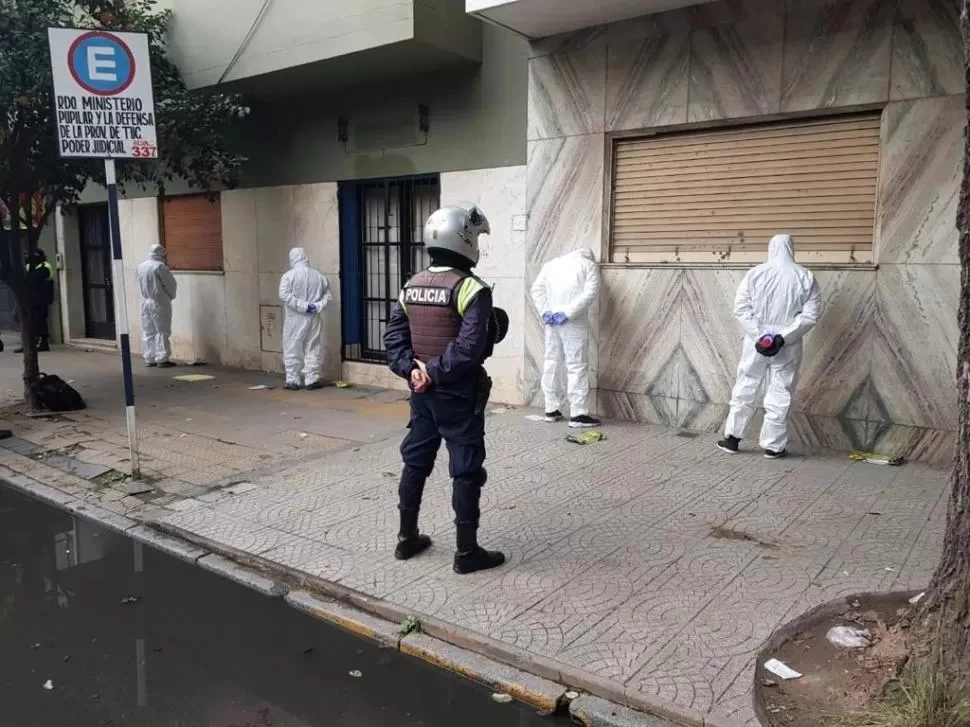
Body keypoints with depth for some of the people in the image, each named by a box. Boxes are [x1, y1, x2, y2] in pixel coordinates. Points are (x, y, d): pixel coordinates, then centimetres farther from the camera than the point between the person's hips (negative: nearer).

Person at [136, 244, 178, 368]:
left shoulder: (140, 267, 9)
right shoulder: (160, 266, -12)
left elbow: (140, 285, 14)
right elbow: (171, 284, -9)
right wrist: (171, 296, 9)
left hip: (145, 302, 7)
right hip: (159, 303, -7)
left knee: (148, 331, 10)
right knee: (162, 331, -3)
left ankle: (149, 359, 12)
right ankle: (162, 359, -6)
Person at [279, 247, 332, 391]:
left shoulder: (289, 276, -7)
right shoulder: (319, 276, 4)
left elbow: (284, 296, -17)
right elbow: (328, 296, 1)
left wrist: (303, 306, -16)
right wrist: (318, 306, -8)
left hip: (295, 319, -3)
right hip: (314, 319, 3)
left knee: (292, 350, 7)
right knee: (313, 350, 10)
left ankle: (292, 381, 10)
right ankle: (312, 380, 11)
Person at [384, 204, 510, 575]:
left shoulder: (412, 285, 7)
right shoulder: (471, 289, -15)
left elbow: (393, 335, 3)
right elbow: (470, 346, -25)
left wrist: (410, 369, -5)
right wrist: (436, 371, -17)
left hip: (422, 392, 7)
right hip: (458, 394, -7)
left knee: (415, 462, 17)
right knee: (466, 470, 3)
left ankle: (407, 538, 28)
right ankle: (466, 551, 11)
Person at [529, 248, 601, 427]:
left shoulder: (551, 263, 17)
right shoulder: (588, 265, 5)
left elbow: (536, 288, 7)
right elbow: (591, 292, -10)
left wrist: (545, 312, -2)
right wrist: (568, 314, -14)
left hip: (551, 321, 5)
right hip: (574, 323, -4)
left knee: (552, 362, 11)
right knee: (577, 365, -3)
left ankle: (551, 409, 16)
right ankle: (578, 414, -4)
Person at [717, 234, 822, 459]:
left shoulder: (755, 274, -3)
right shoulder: (805, 277, -3)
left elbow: (741, 308, -8)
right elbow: (811, 314, -10)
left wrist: (759, 335, -11)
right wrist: (783, 337, -15)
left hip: (756, 342, 1)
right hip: (787, 346, -1)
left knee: (745, 389, 11)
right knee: (779, 394, 7)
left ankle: (732, 438, 17)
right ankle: (773, 445, 13)